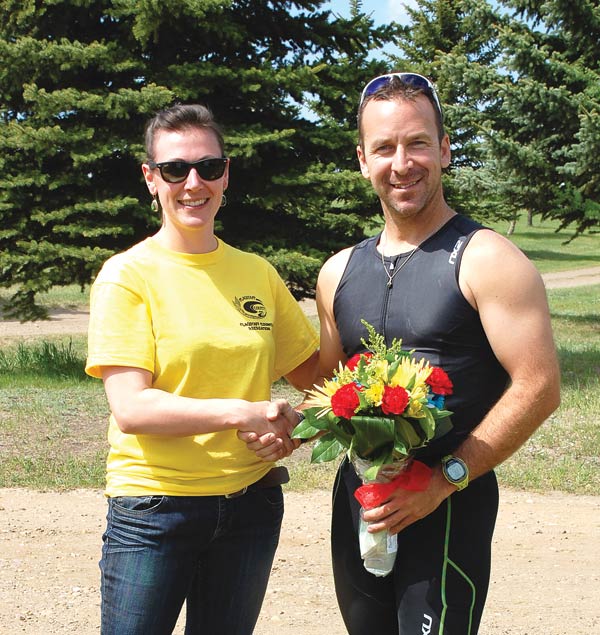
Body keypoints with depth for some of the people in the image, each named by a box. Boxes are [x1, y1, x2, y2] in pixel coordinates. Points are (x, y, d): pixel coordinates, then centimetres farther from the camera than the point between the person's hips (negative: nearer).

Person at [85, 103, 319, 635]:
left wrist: (302, 424, -8)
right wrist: (240, 413, -24)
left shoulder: (257, 273, 6)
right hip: (154, 507, -4)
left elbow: (313, 374, 13)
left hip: (250, 505, 4)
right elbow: (130, 409, -15)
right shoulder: (127, 276, -6)